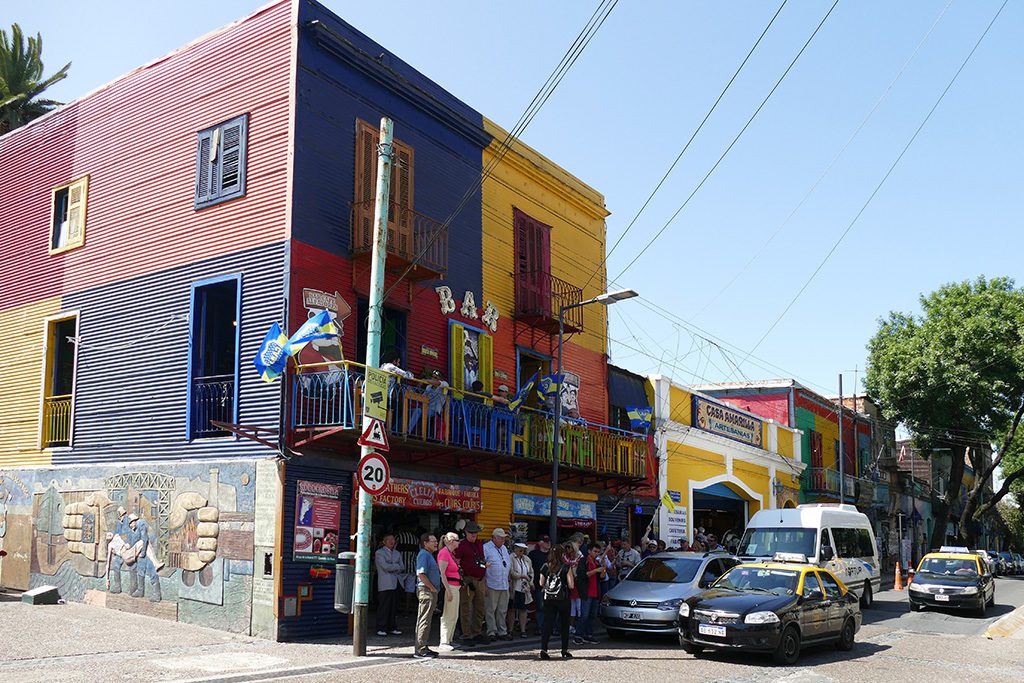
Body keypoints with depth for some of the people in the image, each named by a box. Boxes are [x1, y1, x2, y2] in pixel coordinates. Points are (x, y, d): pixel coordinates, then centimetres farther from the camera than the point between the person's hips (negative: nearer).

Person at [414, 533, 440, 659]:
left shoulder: (429, 555, 19)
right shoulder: (423, 554, -13)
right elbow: (420, 573, -22)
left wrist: (434, 588, 16)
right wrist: (432, 587, -17)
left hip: (431, 591, 10)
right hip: (426, 590, -10)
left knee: (425, 620, 14)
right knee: (424, 620, -9)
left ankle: (423, 647, 21)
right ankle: (420, 650, -7)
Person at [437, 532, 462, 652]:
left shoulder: (451, 553, 17)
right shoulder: (444, 553, -14)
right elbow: (442, 573, -19)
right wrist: (448, 590, -22)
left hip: (455, 587, 10)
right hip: (449, 587, -10)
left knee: (454, 616, 13)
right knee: (448, 616, -8)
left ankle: (448, 641, 21)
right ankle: (443, 643, -3)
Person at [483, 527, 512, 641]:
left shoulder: (504, 548, 17)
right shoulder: (486, 548, -8)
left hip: (504, 585, 7)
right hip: (492, 585, -7)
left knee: (503, 610, 11)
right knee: (490, 610, -3)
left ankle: (502, 632, 18)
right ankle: (491, 632, 4)